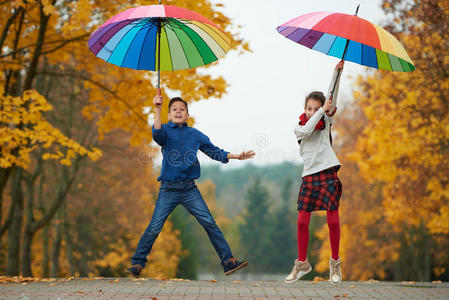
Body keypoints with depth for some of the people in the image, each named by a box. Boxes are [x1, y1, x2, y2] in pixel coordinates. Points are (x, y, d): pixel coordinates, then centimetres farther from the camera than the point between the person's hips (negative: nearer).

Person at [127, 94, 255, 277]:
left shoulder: (195, 135, 11)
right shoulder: (166, 130, 0)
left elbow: (214, 151, 19)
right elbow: (157, 135, -24)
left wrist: (236, 156, 11)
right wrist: (157, 109, -35)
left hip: (189, 189, 3)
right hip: (168, 189, -3)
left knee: (209, 223, -3)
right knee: (154, 228, -6)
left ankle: (228, 262, 1)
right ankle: (137, 264, 7)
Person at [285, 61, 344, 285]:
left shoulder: (326, 122, 9)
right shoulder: (299, 128, 8)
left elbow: (331, 100, -3)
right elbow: (307, 130, -15)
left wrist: (337, 72, -12)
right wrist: (322, 110, -17)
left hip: (328, 175, -1)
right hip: (309, 176, 1)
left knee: (333, 220, -3)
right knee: (302, 221, 0)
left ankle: (335, 262, 13)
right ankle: (302, 263, 14)